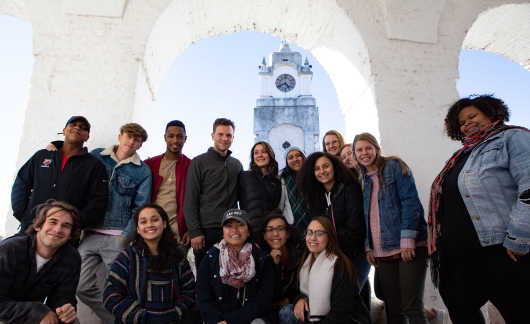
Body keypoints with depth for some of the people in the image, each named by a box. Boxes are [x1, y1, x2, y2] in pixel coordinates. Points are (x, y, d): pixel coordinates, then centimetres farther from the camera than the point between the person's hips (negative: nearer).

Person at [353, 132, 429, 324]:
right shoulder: (363, 180, 16)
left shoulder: (394, 167, -2)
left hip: (407, 246, -6)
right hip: (382, 252, 6)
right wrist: (368, 246, 9)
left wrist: (407, 239, -19)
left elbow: (410, 201, -12)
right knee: (394, 308, 8)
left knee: (412, 307, -7)